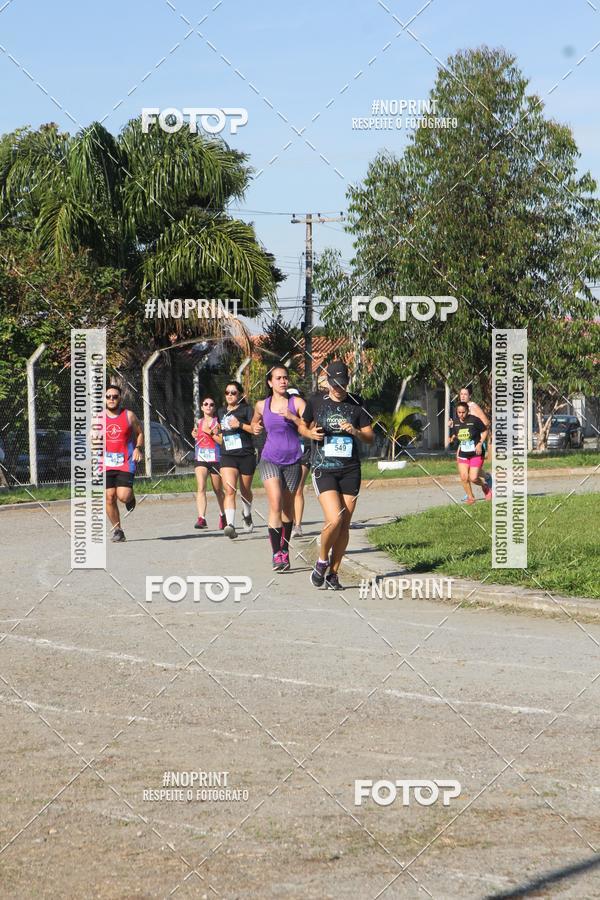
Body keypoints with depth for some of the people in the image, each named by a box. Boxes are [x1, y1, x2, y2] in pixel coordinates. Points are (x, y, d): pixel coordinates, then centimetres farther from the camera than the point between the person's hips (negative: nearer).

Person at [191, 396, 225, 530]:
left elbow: (222, 441, -10)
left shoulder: (217, 422, -2)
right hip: (200, 458, 2)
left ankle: (223, 515, 36)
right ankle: (201, 518, -24)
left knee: (218, 491, 13)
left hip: (215, 458, -2)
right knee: (201, 488, -16)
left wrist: (210, 432, -17)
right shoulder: (199, 422, 12)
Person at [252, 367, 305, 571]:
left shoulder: (297, 403, -1)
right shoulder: (262, 405, 6)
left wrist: (293, 418, -21)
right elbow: (255, 422, 27)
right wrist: (255, 427, 5)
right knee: (275, 504, -16)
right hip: (270, 460, 0)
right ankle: (276, 554, -18)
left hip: (292, 460, 0)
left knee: (288, 507, 10)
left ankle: (285, 550, 25)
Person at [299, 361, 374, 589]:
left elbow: (370, 437, 7)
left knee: (344, 525, 2)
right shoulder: (315, 401, 2)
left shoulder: (356, 404, 3)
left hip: (350, 470, 2)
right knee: (334, 520, -18)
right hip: (323, 469, -2)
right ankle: (322, 561, 6)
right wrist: (310, 433, -6)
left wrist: (355, 432, -14)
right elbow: (302, 426, 16)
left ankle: (333, 572, 15)